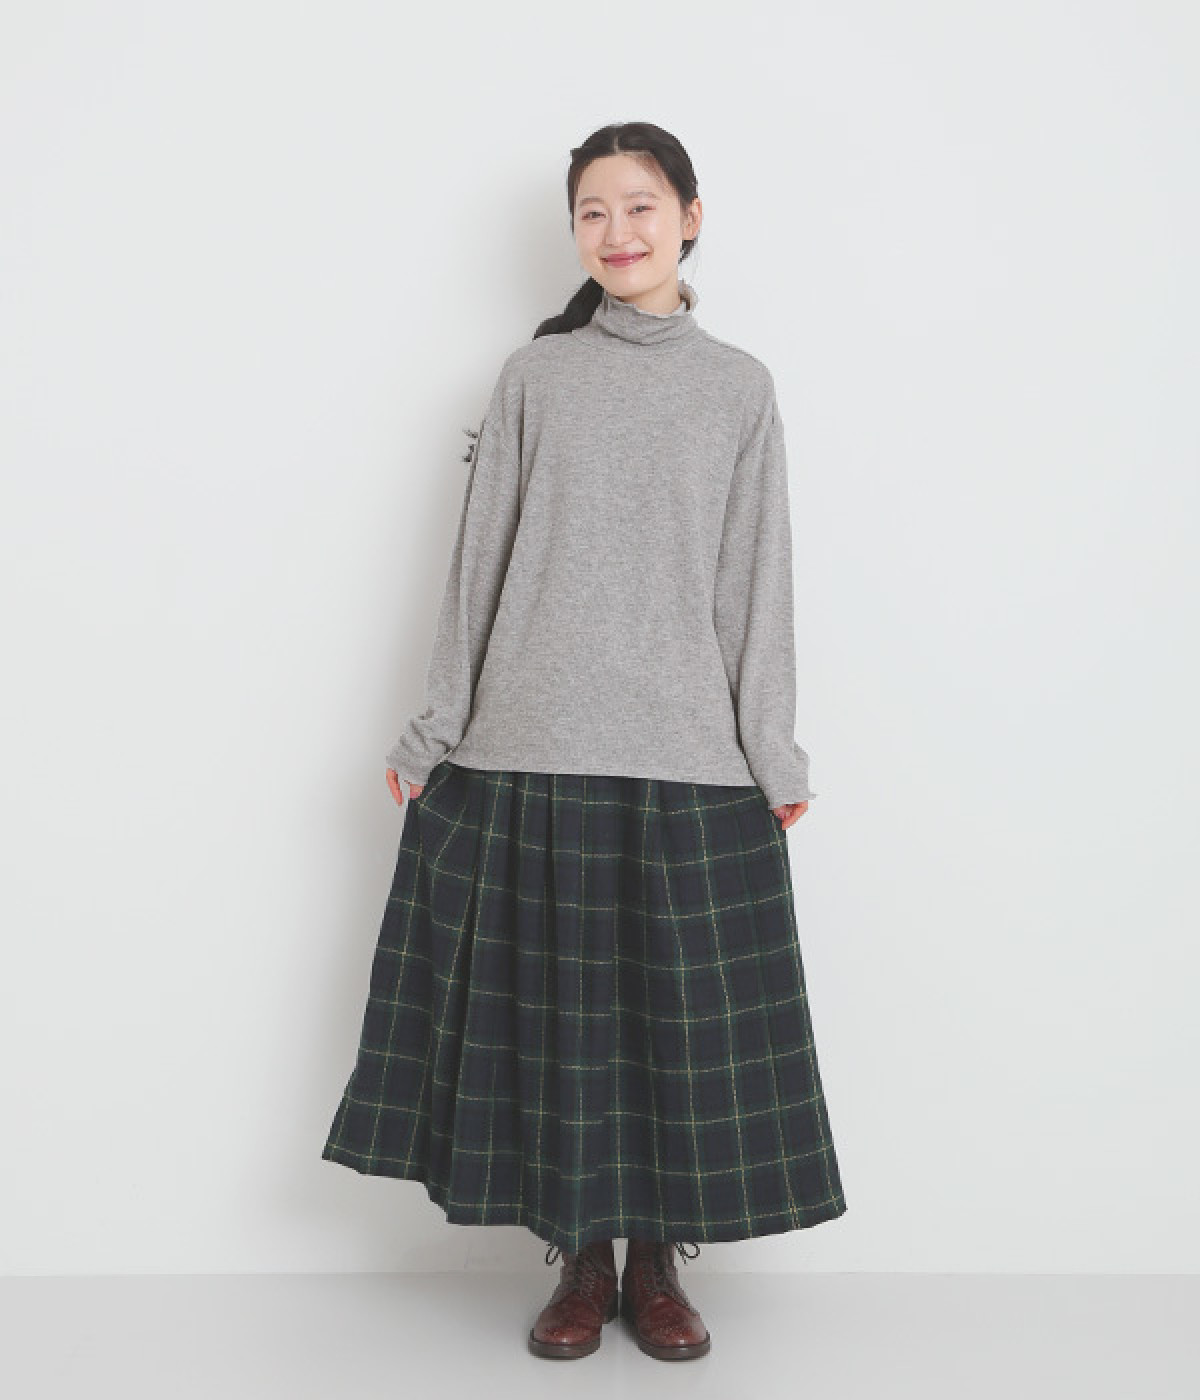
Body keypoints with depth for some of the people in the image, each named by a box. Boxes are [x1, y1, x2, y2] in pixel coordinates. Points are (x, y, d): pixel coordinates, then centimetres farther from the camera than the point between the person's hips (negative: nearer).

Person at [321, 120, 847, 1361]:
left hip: (689, 756, 0)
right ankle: (580, 1262, 22)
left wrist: (772, 751, 1)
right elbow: (480, 561, 6)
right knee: (553, 1008, 5)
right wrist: (435, 733, 5)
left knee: (683, 1010, 5)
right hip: (530, 748, 0)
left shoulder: (739, 388, 8)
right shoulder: (533, 376, 7)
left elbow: (756, 581, 6)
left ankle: (656, 1263, 22)